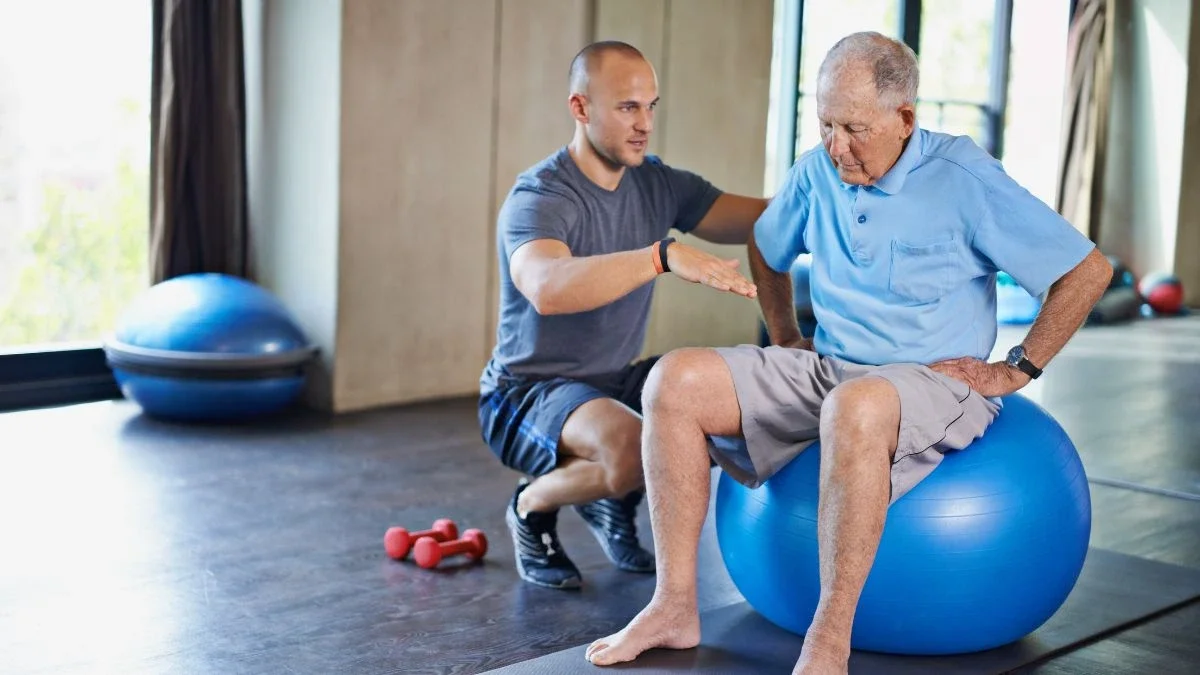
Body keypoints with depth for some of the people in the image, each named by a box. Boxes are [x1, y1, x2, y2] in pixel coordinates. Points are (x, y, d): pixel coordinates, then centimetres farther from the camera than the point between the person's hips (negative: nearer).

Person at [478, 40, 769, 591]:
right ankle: (532, 506, -1)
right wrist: (665, 255, -52)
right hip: (529, 394, -7)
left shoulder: (657, 183, 1)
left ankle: (614, 499, 12)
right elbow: (547, 288, -42)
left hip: (617, 381, 7)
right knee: (633, 446, -35)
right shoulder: (538, 198, -20)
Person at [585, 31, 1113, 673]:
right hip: (825, 366, 6)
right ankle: (675, 607, -13)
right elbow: (766, 249, 27)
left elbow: (1088, 271, -9)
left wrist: (1016, 370, -7)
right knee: (674, 380, -13)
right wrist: (784, 337, 18)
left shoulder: (965, 178, -11)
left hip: (935, 381, -6)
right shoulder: (816, 172, 5)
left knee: (854, 408, -43)